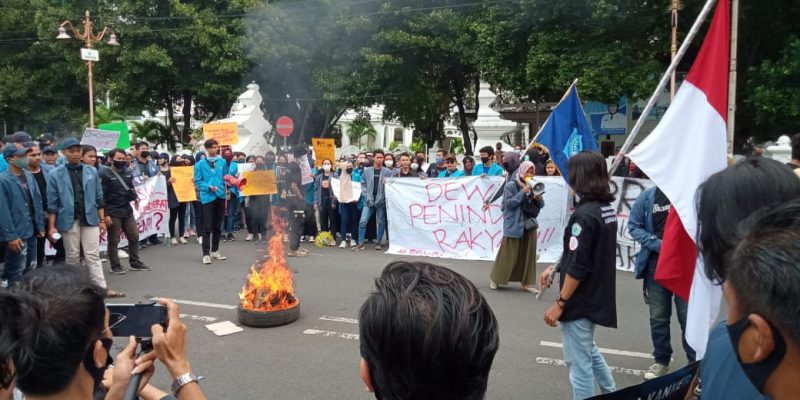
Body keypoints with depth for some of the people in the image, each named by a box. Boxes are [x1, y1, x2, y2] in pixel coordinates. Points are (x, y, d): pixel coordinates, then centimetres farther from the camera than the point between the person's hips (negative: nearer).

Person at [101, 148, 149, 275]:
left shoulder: (128, 173, 9)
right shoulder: (105, 174, -11)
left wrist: (135, 197, 3)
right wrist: (105, 214, -17)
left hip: (127, 210, 7)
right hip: (113, 213, -7)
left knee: (134, 236, 11)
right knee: (114, 240, 3)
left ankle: (135, 263, 23)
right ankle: (115, 266, 14)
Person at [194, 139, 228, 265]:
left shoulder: (222, 162, 9)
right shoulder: (200, 164, 1)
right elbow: (198, 182, -2)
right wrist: (208, 187, -17)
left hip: (220, 196, 4)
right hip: (208, 197, -3)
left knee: (218, 226, 12)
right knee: (207, 227, -5)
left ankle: (215, 251, 23)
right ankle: (206, 254, -2)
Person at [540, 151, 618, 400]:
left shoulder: (584, 215, -23)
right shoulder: (607, 208, 4)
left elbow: (577, 267, -24)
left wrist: (560, 303, -16)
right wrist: (554, 268, 15)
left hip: (580, 302, -9)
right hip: (597, 297, 9)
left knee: (579, 362, 5)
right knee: (589, 351, 28)